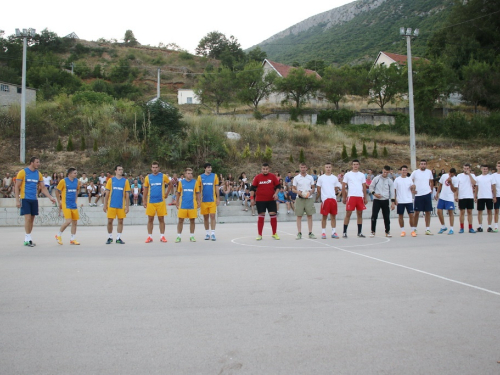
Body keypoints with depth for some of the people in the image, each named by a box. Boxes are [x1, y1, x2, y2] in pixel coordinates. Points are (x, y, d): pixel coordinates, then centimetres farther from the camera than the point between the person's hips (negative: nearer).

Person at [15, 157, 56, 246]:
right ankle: (28, 239, -5)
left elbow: (43, 187, 13)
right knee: (28, 218, -12)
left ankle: (26, 239, 15)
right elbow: (17, 186, -5)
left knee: (32, 219, 6)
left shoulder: (38, 174, 10)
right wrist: (17, 200, -11)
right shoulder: (23, 172, -6)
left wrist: (50, 197, 2)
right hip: (25, 199, -5)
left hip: (34, 199, 5)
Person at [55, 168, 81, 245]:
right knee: (68, 221, -15)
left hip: (74, 204, 6)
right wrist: (59, 202, 1)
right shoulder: (63, 181, -9)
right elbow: (57, 191, -1)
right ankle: (58, 235, 8)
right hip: (66, 204, -6)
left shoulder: (77, 181, 6)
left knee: (75, 222, 6)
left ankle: (73, 239, 16)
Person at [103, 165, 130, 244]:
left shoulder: (125, 181, 5)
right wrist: (105, 205, 0)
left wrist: (127, 206, -1)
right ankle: (110, 237, 18)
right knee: (110, 221, 3)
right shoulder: (111, 180, 4)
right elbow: (107, 193, 5)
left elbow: (127, 195, 4)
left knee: (120, 221, 3)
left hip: (121, 205, 1)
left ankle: (118, 238, 13)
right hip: (111, 205, 0)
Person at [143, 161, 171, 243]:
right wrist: (144, 201, 4)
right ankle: (150, 237, 11)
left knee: (161, 219, 4)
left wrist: (167, 193, 9)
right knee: (150, 219, 4)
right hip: (150, 202, 1)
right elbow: (145, 189, 9)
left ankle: (162, 236, 11)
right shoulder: (148, 177, 4)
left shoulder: (163, 176, 1)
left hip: (161, 201, -1)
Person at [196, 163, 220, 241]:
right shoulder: (200, 177, 3)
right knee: (205, 217, 8)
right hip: (203, 200, 1)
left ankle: (213, 233, -3)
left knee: (212, 216, -6)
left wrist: (218, 198, 2)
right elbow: (198, 189, 6)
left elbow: (216, 187, 6)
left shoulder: (214, 176, 4)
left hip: (212, 200, -1)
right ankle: (207, 233, 19)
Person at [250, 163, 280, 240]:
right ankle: (259, 235, 8)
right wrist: (252, 198, -6)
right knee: (261, 216, 0)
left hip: (271, 199, 1)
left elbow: (278, 186, 6)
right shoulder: (257, 177, -1)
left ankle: (274, 234, 12)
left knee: (273, 215, -1)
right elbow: (252, 188, 2)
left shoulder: (273, 176, 1)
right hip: (260, 200, -1)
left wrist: (276, 193, -10)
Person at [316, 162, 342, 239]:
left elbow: (337, 188, 16)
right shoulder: (321, 178, 3)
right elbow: (318, 189, 5)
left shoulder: (335, 178, 11)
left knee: (333, 216, 5)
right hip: (325, 199, -3)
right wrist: (322, 196, 5)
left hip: (333, 198, 3)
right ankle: (323, 232, 7)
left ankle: (334, 232, 11)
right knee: (324, 216, 0)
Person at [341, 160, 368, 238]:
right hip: (351, 196, -3)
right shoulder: (347, 174, 3)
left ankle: (359, 232, 15)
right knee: (348, 214, -4)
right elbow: (343, 187, 3)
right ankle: (344, 232, 2)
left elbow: (364, 187, 14)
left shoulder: (362, 175, 12)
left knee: (360, 214, 7)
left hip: (360, 197, 3)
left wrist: (365, 197, 8)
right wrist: (343, 197, -2)